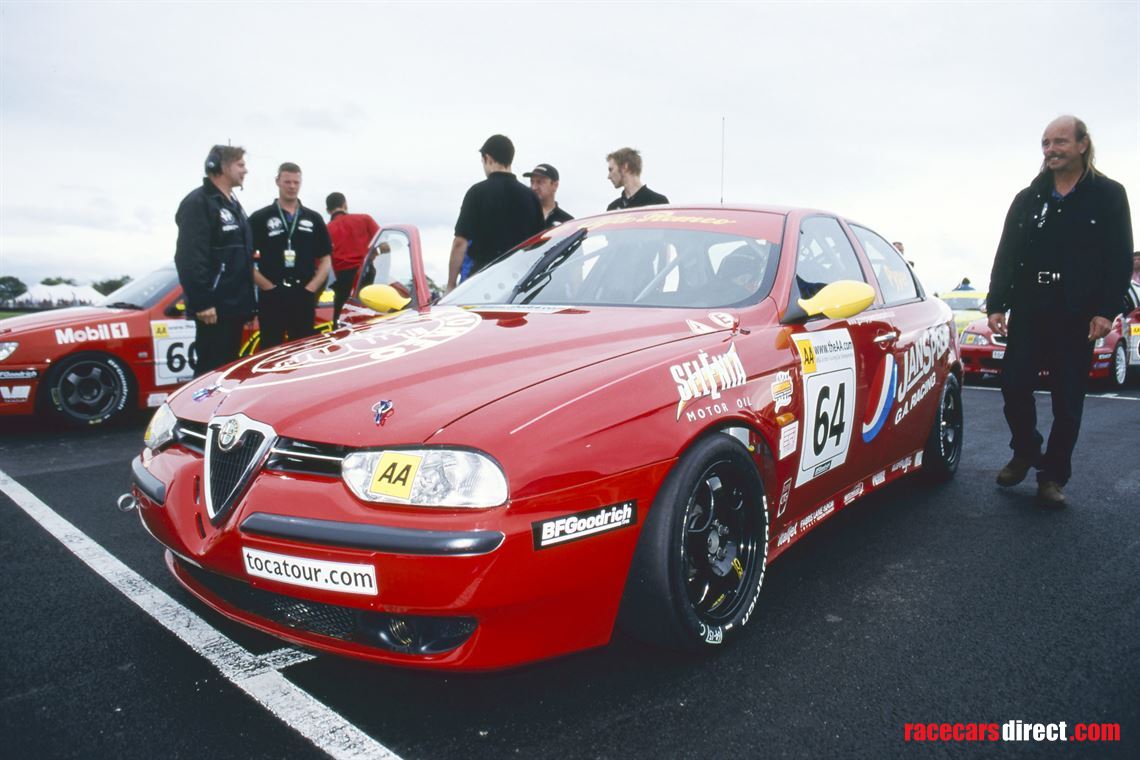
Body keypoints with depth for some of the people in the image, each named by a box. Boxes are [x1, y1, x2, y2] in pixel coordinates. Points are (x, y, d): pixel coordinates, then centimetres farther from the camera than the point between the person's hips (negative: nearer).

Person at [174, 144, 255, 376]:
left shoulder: (233, 205, 20)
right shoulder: (198, 203, -10)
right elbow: (189, 258, -20)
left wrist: (247, 304, 21)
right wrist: (201, 302, -24)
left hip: (234, 306, 9)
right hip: (214, 308, -9)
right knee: (212, 370, -9)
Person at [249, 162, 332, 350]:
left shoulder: (314, 219, 12)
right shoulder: (259, 218, 4)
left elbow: (325, 260, 11)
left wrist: (311, 289, -2)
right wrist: (268, 287, -9)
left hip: (304, 299, 2)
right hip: (271, 298, -2)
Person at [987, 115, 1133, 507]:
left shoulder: (1109, 195, 3)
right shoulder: (1027, 199, 11)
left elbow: (1119, 258, -2)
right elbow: (1006, 255, 8)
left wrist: (1106, 310, -12)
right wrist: (996, 304, -1)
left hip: (1078, 316, -2)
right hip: (1028, 311, 2)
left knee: (1068, 401, 2)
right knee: (1014, 384, -2)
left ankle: (1053, 476, 13)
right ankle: (1025, 453, 21)